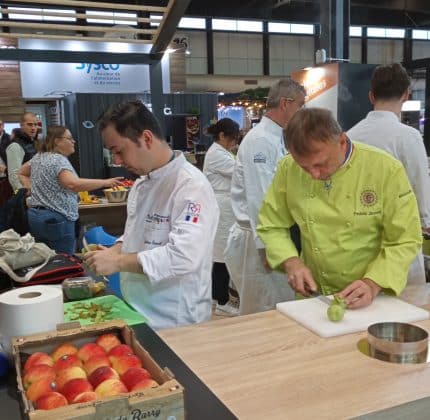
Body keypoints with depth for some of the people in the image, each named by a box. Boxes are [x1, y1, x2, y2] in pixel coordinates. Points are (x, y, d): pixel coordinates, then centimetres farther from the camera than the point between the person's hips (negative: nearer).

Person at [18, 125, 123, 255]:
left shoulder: (38, 157, 13)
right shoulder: (59, 160, -15)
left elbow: (21, 173, 27)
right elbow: (73, 184, -31)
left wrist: (32, 189, 15)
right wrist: (105, 182, -29)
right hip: (56, 219, -9)